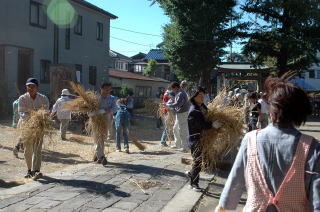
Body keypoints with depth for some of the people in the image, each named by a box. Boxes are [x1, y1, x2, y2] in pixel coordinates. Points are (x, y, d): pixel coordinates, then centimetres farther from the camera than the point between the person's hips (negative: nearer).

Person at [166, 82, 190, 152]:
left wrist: (169, 105, -18)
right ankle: (177, 144, 30)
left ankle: (184, 147, 4)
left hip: (182, 114, -11)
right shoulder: (179, 93, 14)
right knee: (175, 129, 19)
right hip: (179, 113, 11)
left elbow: (178, 104, -30)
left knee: (182, 131, -4)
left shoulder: (181, 94, -19)